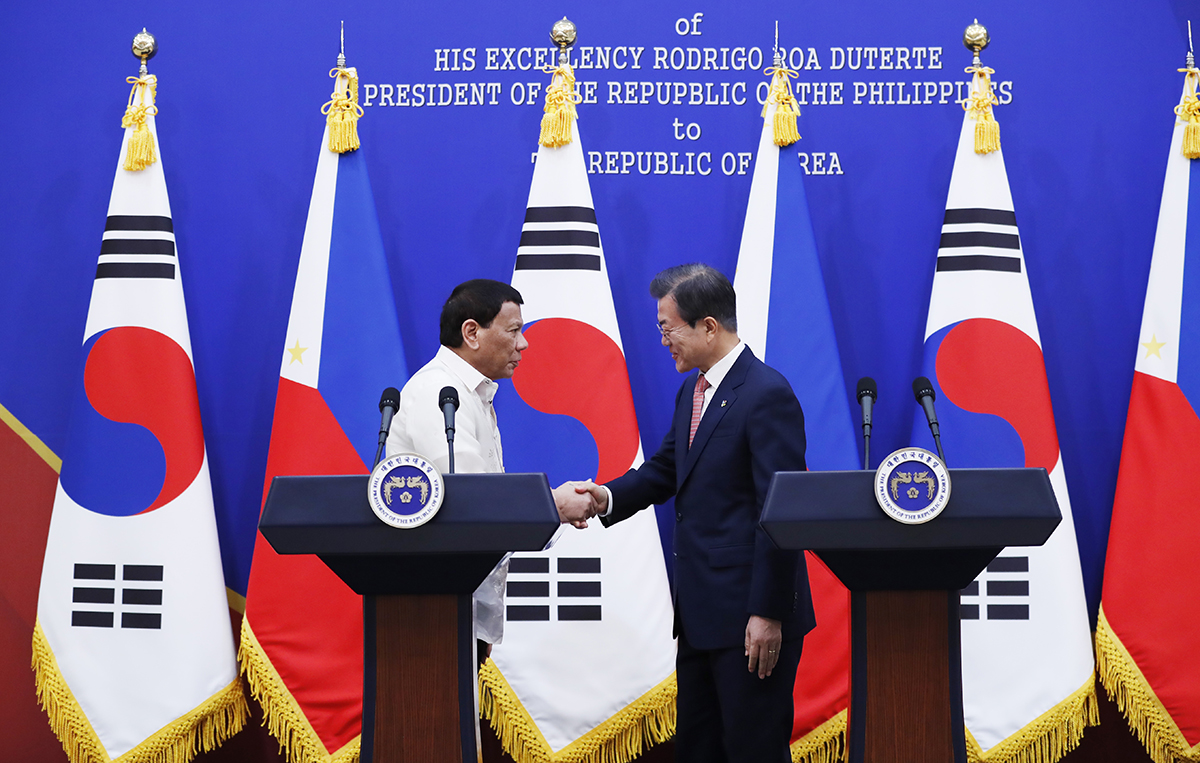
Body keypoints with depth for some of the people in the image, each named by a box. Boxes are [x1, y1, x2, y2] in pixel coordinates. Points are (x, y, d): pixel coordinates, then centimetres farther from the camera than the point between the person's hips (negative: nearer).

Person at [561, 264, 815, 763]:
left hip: (750, 614, -9)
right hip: (700, 610, 9)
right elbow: (664, 470, 21)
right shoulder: (691, 391, 13)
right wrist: (606, 497, 1)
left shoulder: (767, 394, -16)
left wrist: (768, 614, -20)